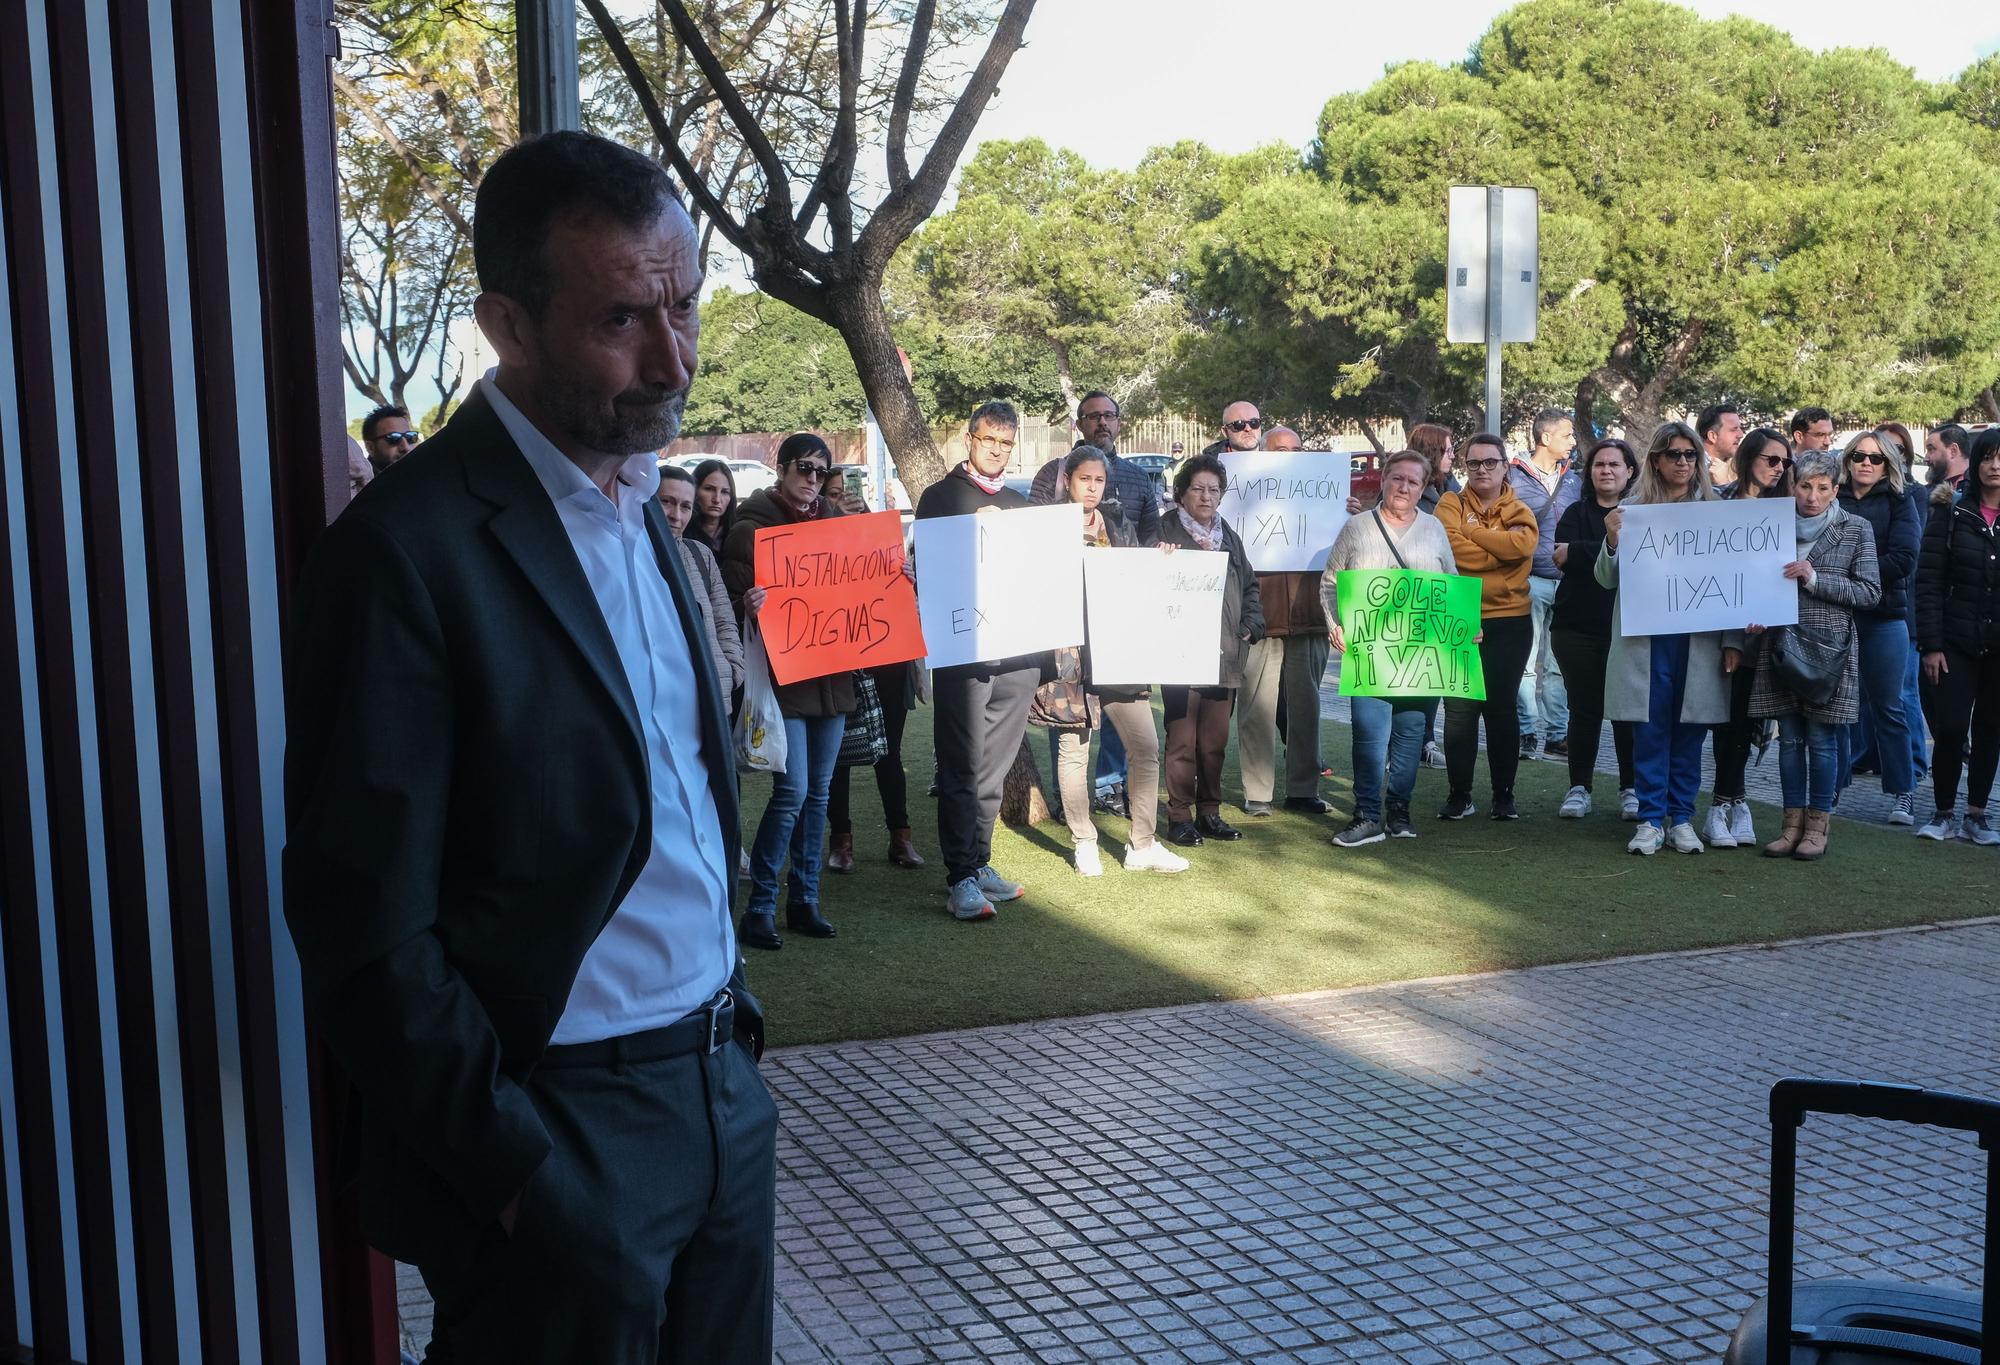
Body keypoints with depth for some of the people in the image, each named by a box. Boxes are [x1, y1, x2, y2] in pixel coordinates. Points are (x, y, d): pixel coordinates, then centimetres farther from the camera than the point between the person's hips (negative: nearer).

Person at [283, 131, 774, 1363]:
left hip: (720, 1098, 7)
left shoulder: (638, 507, 8)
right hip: (563, 1136, -7)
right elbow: (367, 931, -17)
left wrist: (730, 1015, 11)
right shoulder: (408, 552, -18)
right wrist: (513, 1171, -15)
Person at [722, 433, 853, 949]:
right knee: (792, 790, -12)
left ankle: (804, 901, 19)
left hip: (832, 674, 6)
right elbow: (732, 601, -7)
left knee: (818, 791, 10)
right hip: (781, 674, -6)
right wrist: (749, 608, -28)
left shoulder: (839, 522, 12)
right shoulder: (751, 528, -4)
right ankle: (759, 908, -1)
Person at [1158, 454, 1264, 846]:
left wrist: (1250, 625, 10)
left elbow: (1249, 586, 23)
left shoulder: (1228, 536, 19)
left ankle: (1209, 811, 19)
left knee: (1215, 739, 9)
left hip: (1224, 653, 5)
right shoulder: (1165, 532, 0)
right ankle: (1180, 816, 2)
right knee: (1182, 740, -5)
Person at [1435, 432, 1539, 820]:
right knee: (1459, 710, 1)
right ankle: (1459, 795, 10)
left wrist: (1471, 530, -10)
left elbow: (1522, 544, -16)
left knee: (1501, 708, 6)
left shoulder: (1519, 512, 7)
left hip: (1509, 622, 1)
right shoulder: (1451, 504, 4)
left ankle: (1504, 795, 15)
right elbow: (1448, 546, -16)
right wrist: (1499, 549, -12)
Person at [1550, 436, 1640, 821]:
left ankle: (1631, 789, 10)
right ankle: (1579, 787, 13)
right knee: (1584, 708, 5)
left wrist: (1578, 552, -11)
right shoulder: (1576, 513, 10)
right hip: (1578, 626, 1)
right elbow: (1563, 558, -7)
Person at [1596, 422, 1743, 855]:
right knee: (1649, 730, 1)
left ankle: (1681, 818, 15)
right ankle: (1650, 820, 9)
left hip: (1700, 640, 1)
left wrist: (1733, 640, -1)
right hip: (1646, 638, -1)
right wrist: (1613, 540, -16)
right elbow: (1607, 578, 4)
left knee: (1689, 730, 6)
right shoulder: (1632, 509, 3)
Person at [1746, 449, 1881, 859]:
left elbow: (1871, 592, -3)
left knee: (1821, 738, 1)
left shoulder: (1856, 530, 1)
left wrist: (1814, 579, -14)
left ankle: (1818, 825, 10)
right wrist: (1754, 617, -3)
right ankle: (1793, 822, 15)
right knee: (1789, 738, 8)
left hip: (1829, 647, -3)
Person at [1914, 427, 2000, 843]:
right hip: (1957, 643, -1)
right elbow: (1928, 581, -3)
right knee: (1950, 729, -5)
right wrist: (1931, 645, -8)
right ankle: (1942, 813, 9)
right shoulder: (1951, 512, -1)